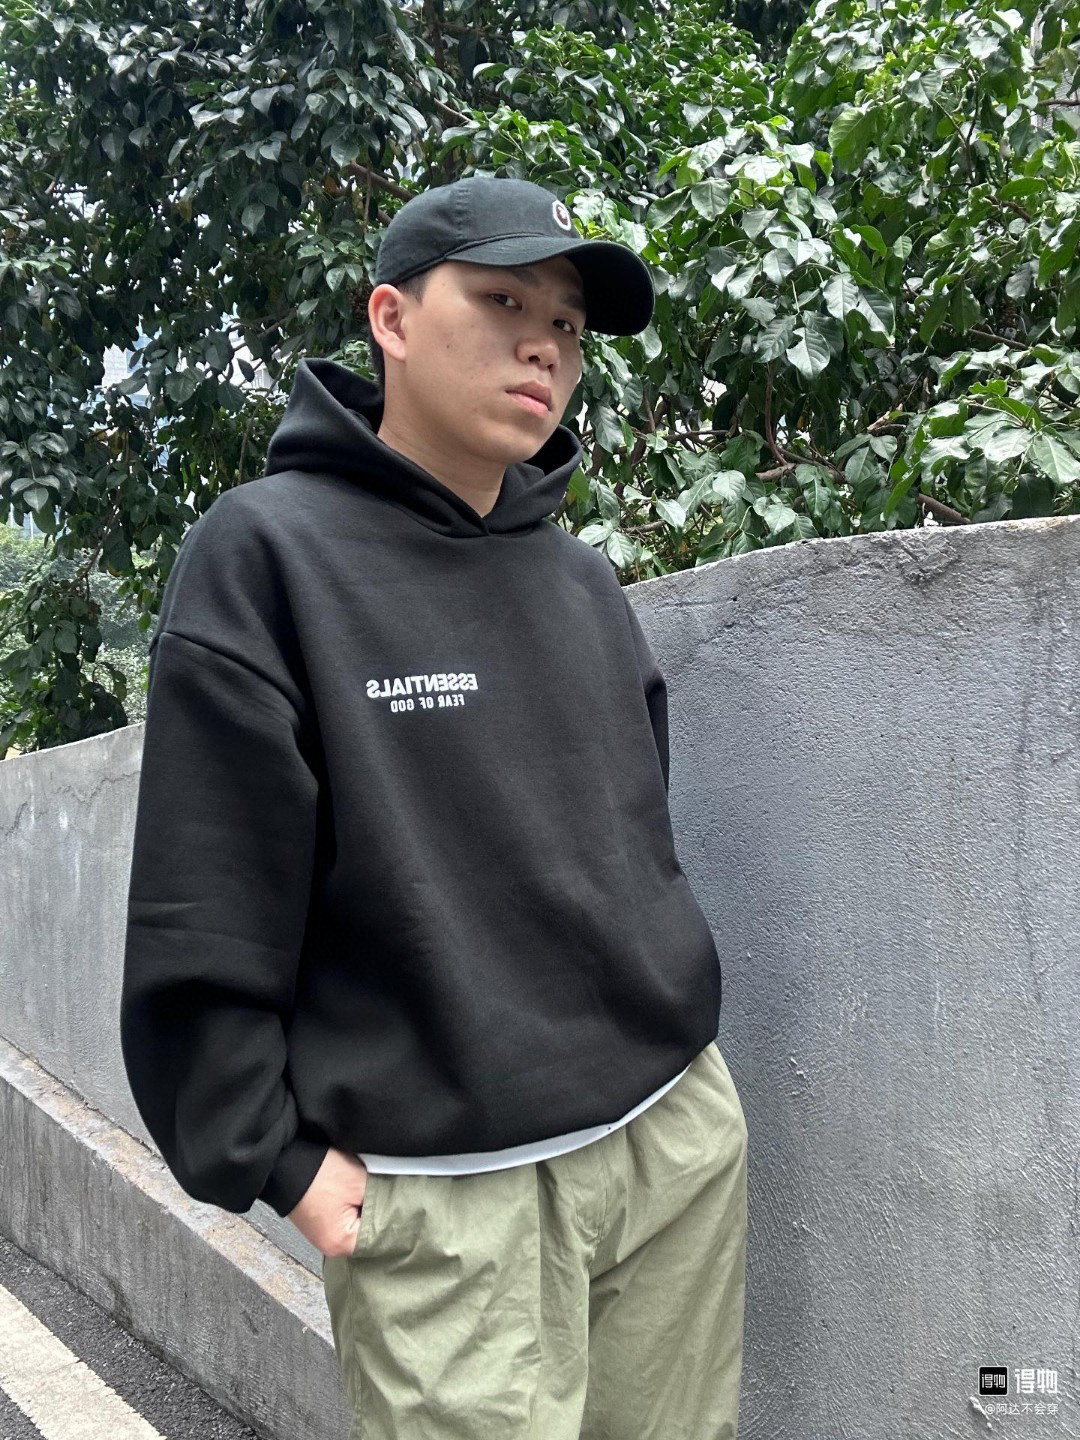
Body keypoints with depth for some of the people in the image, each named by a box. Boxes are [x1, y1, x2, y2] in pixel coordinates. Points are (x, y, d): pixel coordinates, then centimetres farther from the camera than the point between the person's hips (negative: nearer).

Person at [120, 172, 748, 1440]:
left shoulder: (584, 584, 10)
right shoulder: (267, 555, -9)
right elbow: (203, 917, -11)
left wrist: (668, 1039, 16)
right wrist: (275, 1158, -11)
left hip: (680, 1142, 6)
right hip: (450, 1196, -5)